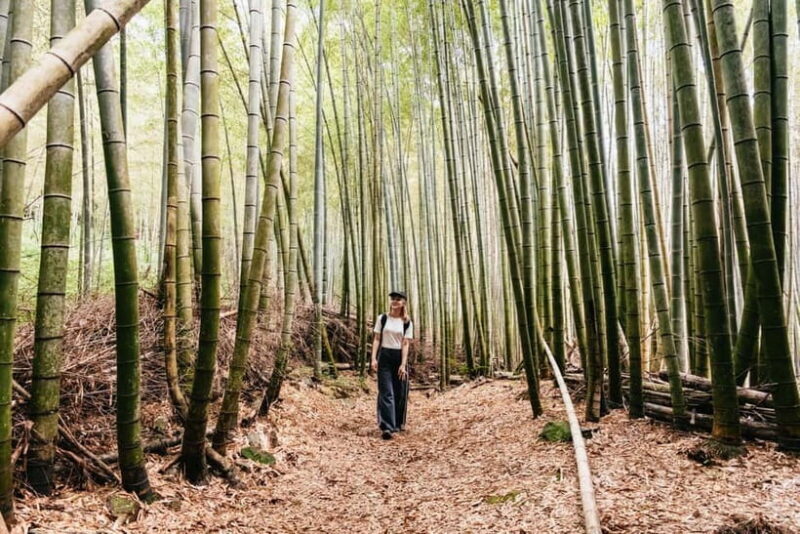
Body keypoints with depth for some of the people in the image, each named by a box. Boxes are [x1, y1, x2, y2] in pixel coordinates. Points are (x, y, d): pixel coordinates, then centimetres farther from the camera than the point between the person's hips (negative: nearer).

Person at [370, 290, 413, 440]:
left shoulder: (407, 323, 2)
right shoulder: (382, 318, 2)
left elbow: (405, 344, -4)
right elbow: (376, 339, 2)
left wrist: (403, 364, -12)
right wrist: (374, 358, -8)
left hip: (400, 357, 1)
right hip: (384, 357, -1)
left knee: (400, 393, 8)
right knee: (386, 392, -9)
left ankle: (397, 424, 26)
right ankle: (387, 427, -14)